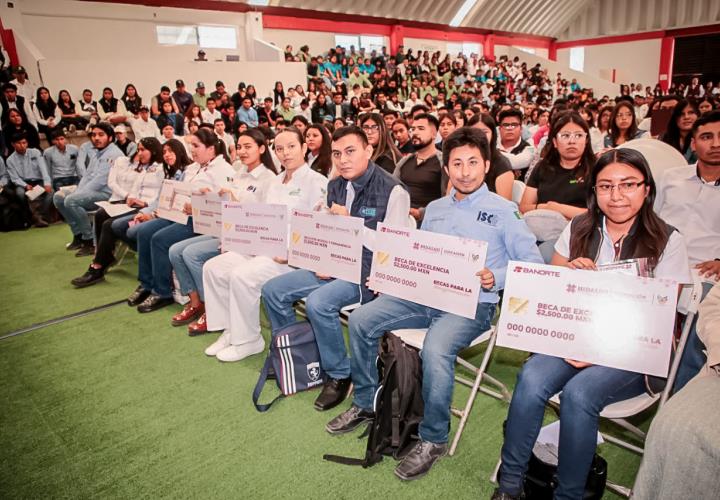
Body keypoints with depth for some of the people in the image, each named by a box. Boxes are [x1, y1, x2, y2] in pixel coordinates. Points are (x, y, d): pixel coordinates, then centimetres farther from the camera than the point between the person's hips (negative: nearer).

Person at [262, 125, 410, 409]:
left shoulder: (393, 191, -13)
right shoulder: (335, 186, 9)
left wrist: (351, 223, -21)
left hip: (369, 272, -7)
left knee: (318, 302, -31)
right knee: (272, 290, 1)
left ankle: (339, 375, -8)